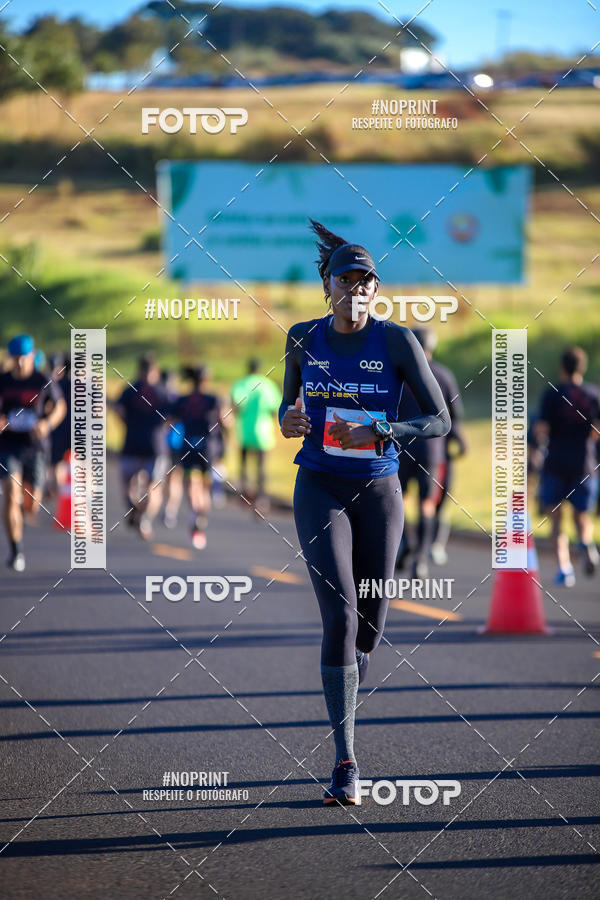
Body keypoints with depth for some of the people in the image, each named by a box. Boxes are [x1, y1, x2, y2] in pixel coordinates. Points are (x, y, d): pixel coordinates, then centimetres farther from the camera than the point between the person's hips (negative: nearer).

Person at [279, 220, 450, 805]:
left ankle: (342, 712, 39)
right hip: (320, 488, 0)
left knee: (369, 625, 6)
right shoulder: (303, 339, 1)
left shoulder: (397, 341, -6)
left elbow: (439, 420, -6)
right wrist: (288, 422, -10)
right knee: (340, 616, -16)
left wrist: (381, 433, -22)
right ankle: (345, 762, -16)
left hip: (378, 490, 1)